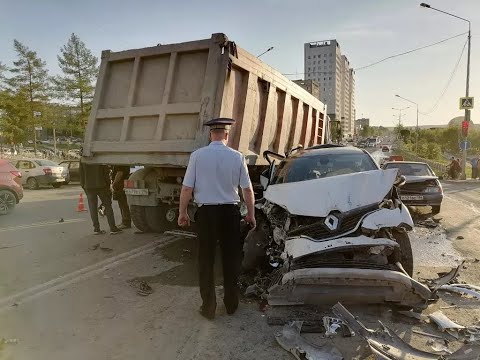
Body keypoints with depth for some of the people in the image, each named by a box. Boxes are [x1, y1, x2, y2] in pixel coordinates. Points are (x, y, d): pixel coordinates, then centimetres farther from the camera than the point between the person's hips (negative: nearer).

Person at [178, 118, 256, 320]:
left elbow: (187, 188, -6)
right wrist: (251, 214, 12)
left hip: (206, 212, -1)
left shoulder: (197, 155, -6)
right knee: (231, 259, 15)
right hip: (230, 212, 1)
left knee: (206, 260, 11)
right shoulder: (237, 157, -3)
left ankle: (208, 308, 19)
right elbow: (247, 190, 0)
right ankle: (231, 304, 28)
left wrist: (182, 213, 7)